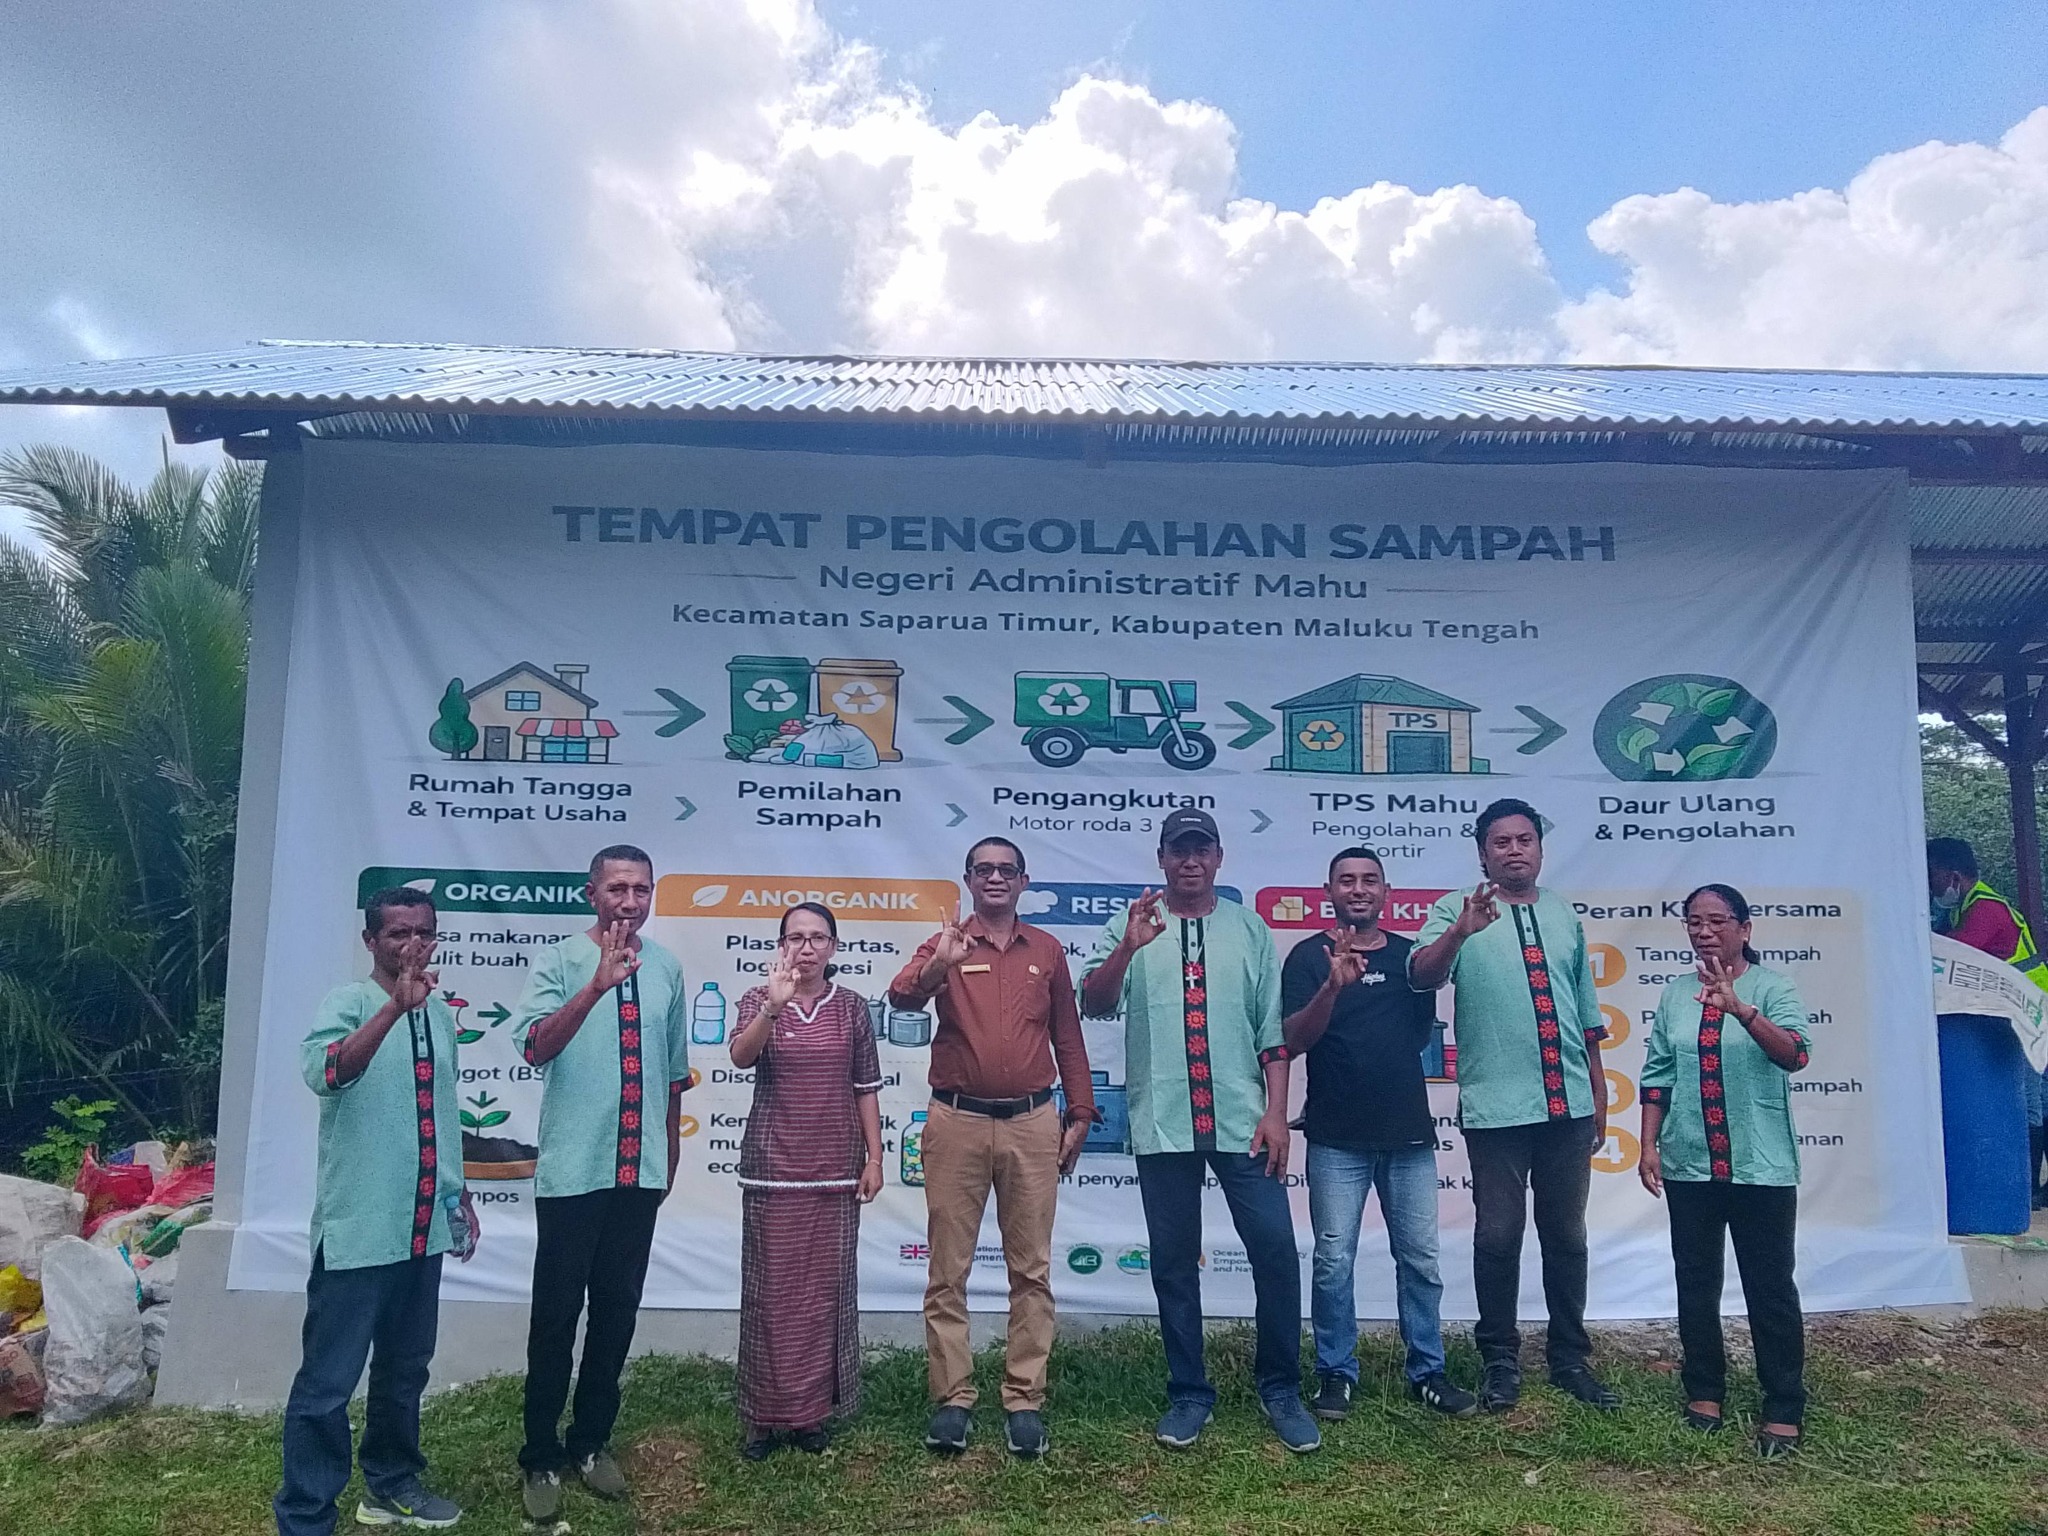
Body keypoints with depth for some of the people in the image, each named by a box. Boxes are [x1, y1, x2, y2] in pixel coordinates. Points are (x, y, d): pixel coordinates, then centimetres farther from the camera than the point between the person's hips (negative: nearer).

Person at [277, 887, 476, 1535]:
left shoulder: (441, 1014, 11)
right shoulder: (347, 1002, -9)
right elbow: (325, 1074, -30)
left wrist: (460, 1193, 22)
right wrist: (396, 1005, -39)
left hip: (423, 1227, 7)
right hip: (357, 1228, -6)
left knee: (405, 1369, 18)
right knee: (328, 1380, -2)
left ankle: (391, 1483, 34)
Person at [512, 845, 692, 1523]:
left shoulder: (666, 968, 4)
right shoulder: (560, 961, -7)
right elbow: (537, 1048, -24)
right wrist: (598, 984, -36)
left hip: (640, 1173, 4)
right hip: (572, 1171, -4)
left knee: (617, 1314, 14)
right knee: (556, 1315, 4)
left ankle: (591, 1443, 30)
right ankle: (540, 1459, 21)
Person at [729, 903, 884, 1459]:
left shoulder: (852, 1007, 4)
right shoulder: (760, 1001, 0)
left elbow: (866, 1089, 6)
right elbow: (741, 1057, -20)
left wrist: (874, 1158, 2)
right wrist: (774, 1006, -36)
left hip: (835, 1169, 1)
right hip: (773, 1167, -1)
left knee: (826, 1287, 6)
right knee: (770, 1288, 3)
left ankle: (814, 1410, 19)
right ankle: (766, 1414, 15)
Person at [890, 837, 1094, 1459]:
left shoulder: (1047, 951, 8)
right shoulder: (944, 945, 2)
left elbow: (1068, 1035, 13)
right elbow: (902, 996, -18)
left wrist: (1080, 1114, 10)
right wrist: (937, 965, -38)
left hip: (1032, 1123, 2)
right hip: (957, 1122, -1)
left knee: (1031, 1268, 6)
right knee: (948, 1269, 4)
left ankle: (1024, 1401, 15)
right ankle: (952, 1398, 15)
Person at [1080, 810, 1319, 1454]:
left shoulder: (1249, 930, 9)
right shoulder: (1131, 928, 4)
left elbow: (1273, 1030, 8)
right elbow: (1094, 1005, -9)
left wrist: (1276, 1112, -1)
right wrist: (1127, 948, -26)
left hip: (1241, 1123, 1)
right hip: (1163, 1126, 0)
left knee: (1276, 1249, -2)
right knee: (1173, 1263, 8)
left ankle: (1280, 1389, 16)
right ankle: (1189, 1394, 22)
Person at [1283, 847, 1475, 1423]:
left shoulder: (1409, 953, 7)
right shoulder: (1310, 956, -3)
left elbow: (1425, 1027, 16)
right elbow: (1293, 1040, -16)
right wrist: (1333, 985, -29)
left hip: (1408, 1133, 3)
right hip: (1337, 1138, -3)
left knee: (1420, 1258, 8)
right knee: (1334, 1261, 1)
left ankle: (1427, 1371, 21)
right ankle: (1336, 1374, 14)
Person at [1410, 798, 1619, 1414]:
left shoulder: (1564, 914, 12)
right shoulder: (1456, 910, -2)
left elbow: (1587, 1014, 18)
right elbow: (1422, 974, -20)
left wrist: (1599, 1093, 18)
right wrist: (1461, 930, -38)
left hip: (1569, 1103, 4)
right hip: (1496, 1106, -4)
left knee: (1567, 1236, 13)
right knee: (1499, 1237, 3)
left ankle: (1570, 1358, 26)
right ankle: (1500, 1359, 18)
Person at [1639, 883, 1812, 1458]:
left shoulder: (1772, 987, -4)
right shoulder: (1675, 994, 7)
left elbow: (1795, 1054, -21)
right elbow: (1656, 1076, 9)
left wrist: (1740, 1007, -34)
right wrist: (1648, 1145, 4)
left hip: (1761, 1166, -4)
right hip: (1690, 1164, 4)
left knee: (1770, 1287, 1)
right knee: (1695, 1281, 12)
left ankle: (1783, 1411, 11)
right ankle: (1704, 1391, 26)